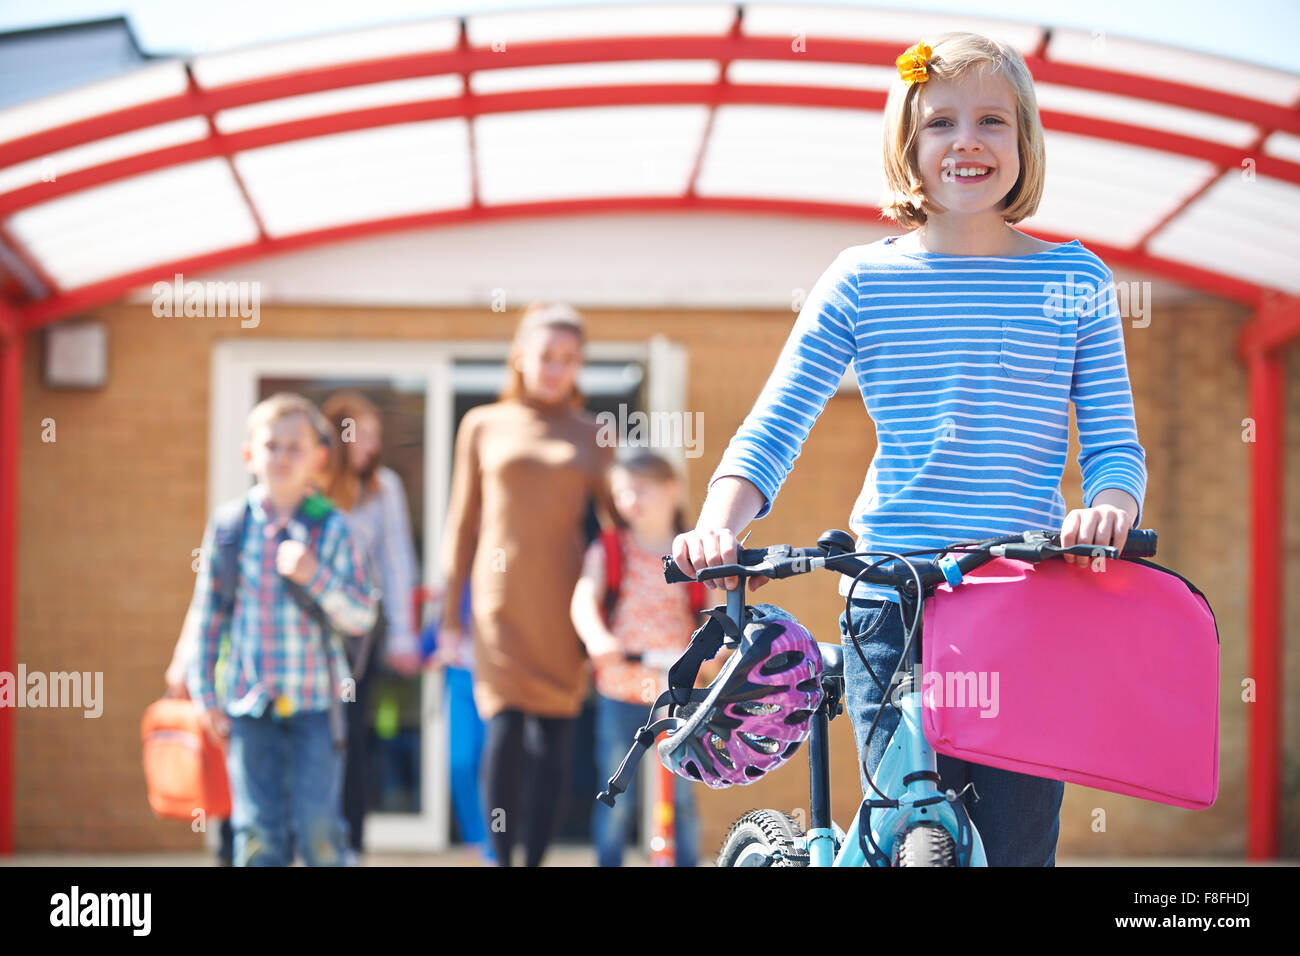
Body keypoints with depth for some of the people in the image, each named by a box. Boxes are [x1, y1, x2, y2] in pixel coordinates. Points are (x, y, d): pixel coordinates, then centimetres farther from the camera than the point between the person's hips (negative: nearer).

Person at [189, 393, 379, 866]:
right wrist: (205, 694, 5)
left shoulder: (331, 527, -2)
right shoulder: (228, 525, 2)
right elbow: (208, 614, 7)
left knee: (317, 824, -3)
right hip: (249, 703, 1)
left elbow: (363, 615, -5)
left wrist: (315, 575, -21)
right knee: (258, 831, 2)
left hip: (316, 703, -1)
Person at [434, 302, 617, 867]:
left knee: (553, 740, -1)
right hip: (501, 601, -1)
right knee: (504, 730, -12)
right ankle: (501, 858, -2)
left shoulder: (590, 435, 9)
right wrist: (449, 615, 8)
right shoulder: (483, 425, 8)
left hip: (562, 605, 1)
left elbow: (620, 516, 10)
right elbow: (463, 524, 11)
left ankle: (536, 859, 9)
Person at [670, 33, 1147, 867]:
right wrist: (718, 527, -18)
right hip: (892, 604, 0)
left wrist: (1107, 510, -18)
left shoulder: (1077, 282, 7)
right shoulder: (863, 280, 5)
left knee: (1017, 845, -1)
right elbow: (772, 429, 1)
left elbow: (1116, 445, 5)